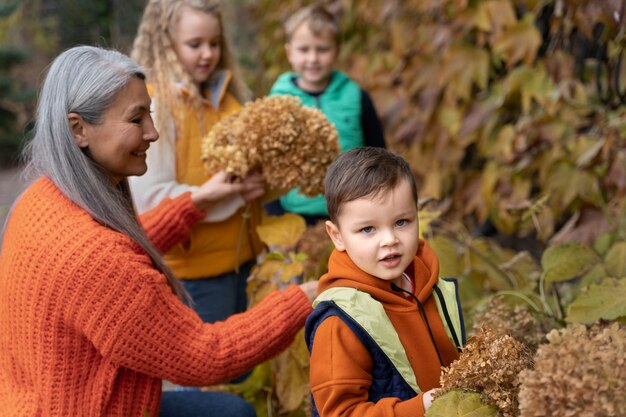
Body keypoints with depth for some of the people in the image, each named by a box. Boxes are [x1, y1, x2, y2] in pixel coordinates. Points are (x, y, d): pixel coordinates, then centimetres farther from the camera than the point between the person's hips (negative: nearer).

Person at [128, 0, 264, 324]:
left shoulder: (227, 94, 8)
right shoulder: (153, 104, -14)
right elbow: (150, 198, -20)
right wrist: (232, 193, -21)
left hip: (243, 258, 7)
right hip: (196, 269, -7)